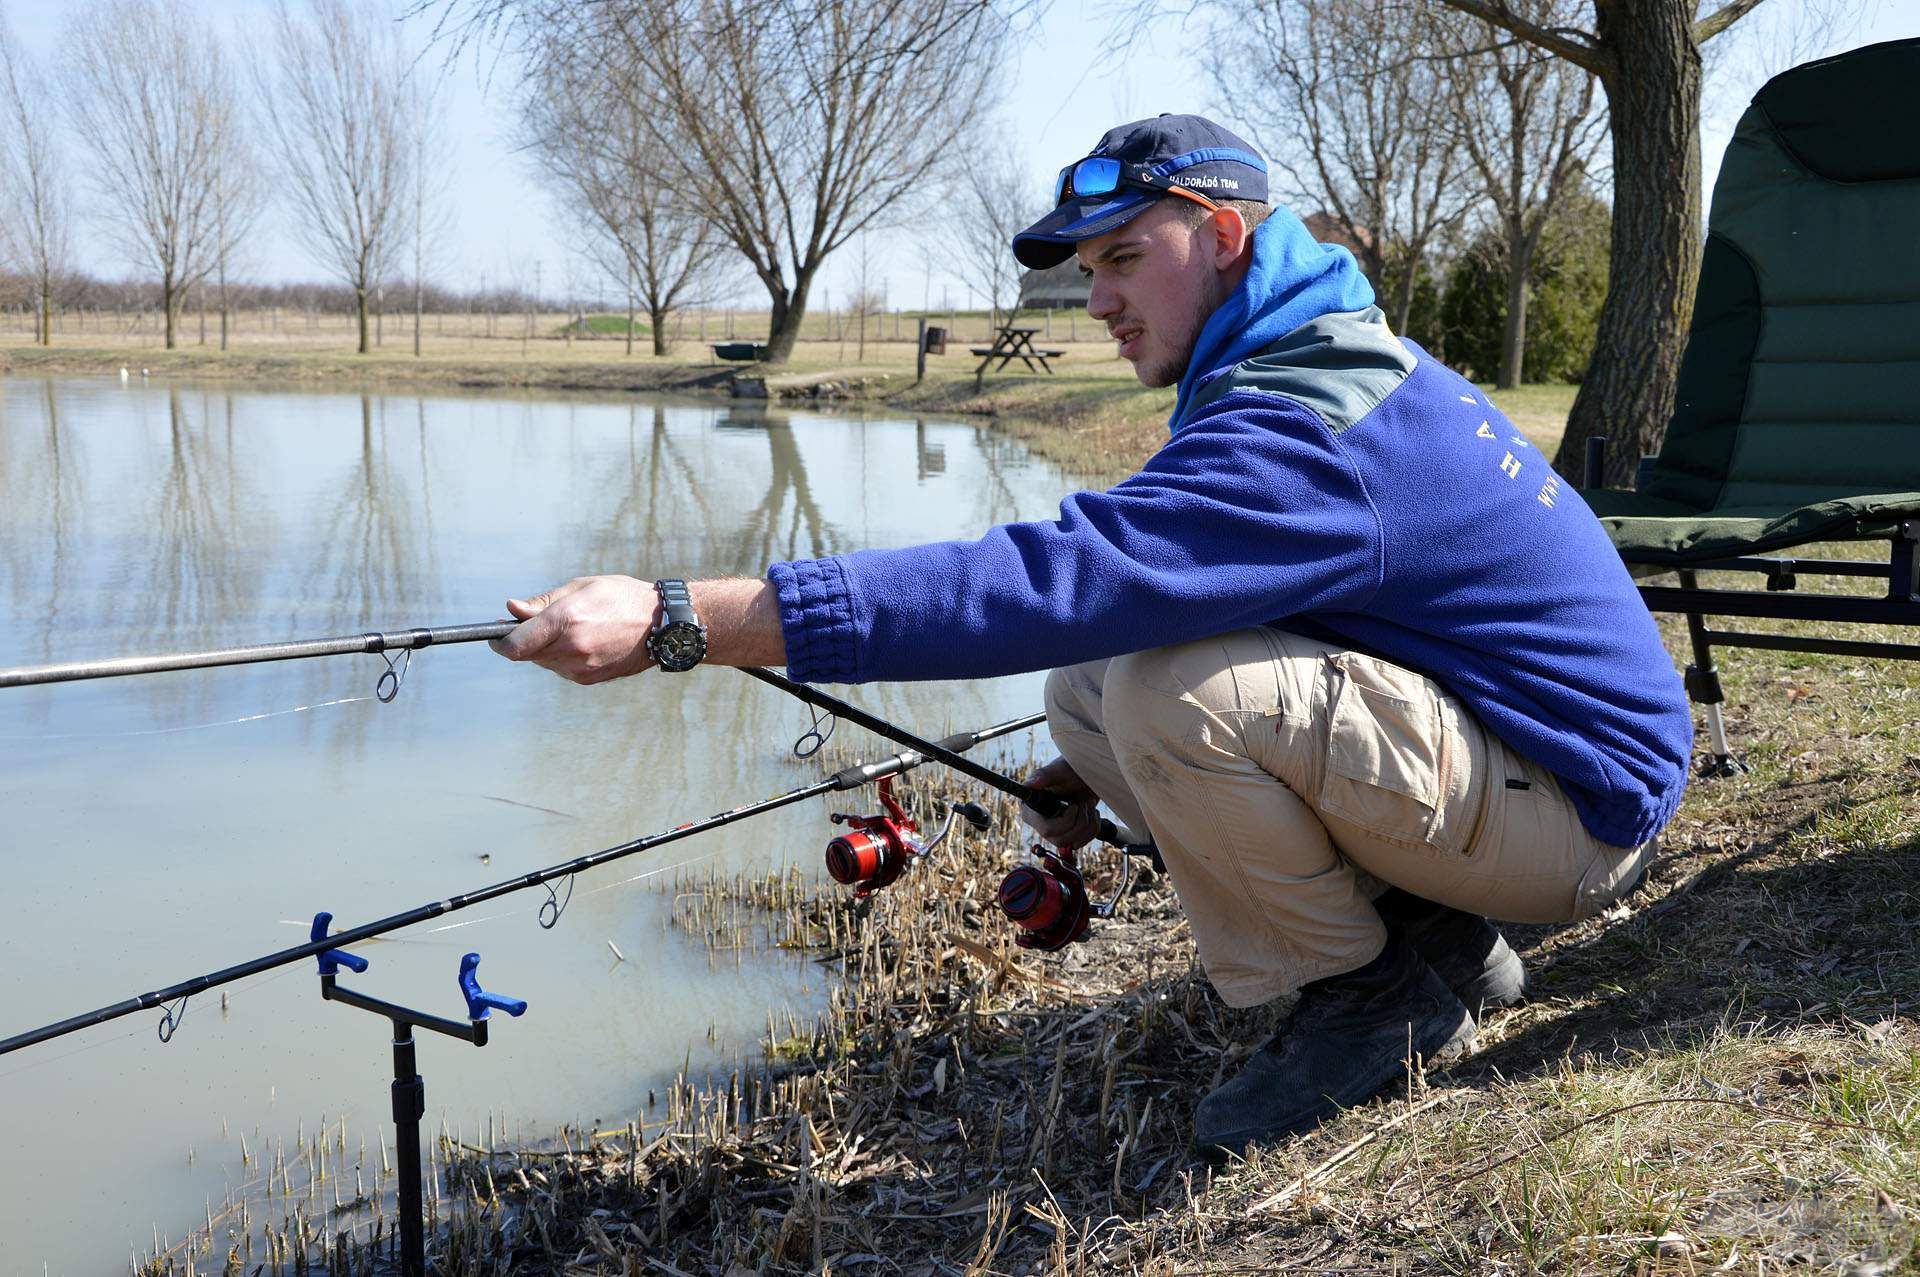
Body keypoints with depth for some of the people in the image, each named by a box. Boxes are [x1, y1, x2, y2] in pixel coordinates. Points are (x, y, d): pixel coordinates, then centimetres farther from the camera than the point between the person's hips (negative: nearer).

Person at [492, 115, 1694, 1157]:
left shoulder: (1319, 423, -27)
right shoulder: (1316, 365, 8)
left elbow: (1048, 582, -38)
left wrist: (676, 622, -39)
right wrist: (1112, 778, 6)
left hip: (1577, 795, -10)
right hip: (1470, 722, 10)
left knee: (1167, 686, -31)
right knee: (1088, 686, 3)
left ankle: (1375, 996, -5)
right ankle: (1422, 939, 8)